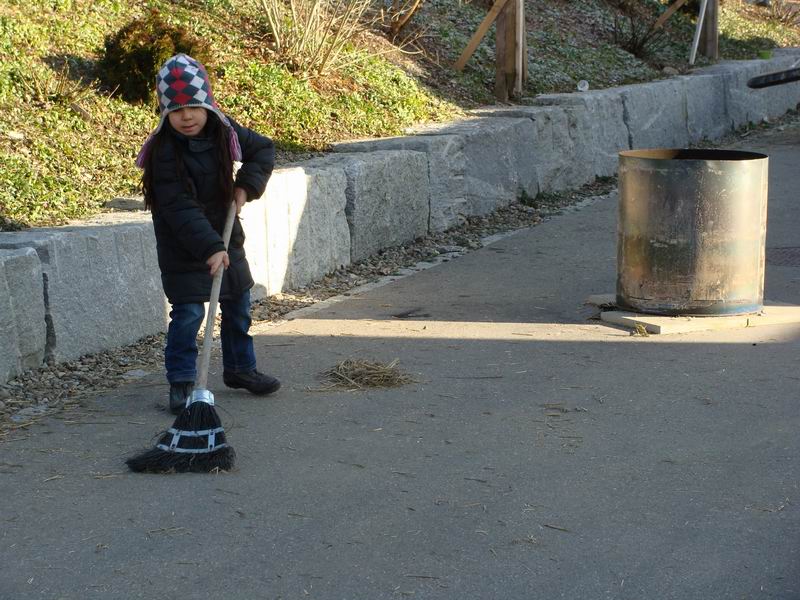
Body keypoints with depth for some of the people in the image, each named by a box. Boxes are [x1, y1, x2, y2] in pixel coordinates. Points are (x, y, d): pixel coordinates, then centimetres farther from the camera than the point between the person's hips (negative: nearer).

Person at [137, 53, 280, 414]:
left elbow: (263, 149, 8)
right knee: (188, 313, -10)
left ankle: (240, 368, 34)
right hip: (182, 248, -6)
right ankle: (181, 382, 4)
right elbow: (180, 209, -28)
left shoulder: (223, 130, -7)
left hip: (225, 236, 6)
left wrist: (247, 185, -8)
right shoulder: (165, 152, -23)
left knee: (238, 305, 17)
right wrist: (209, 248, -36)